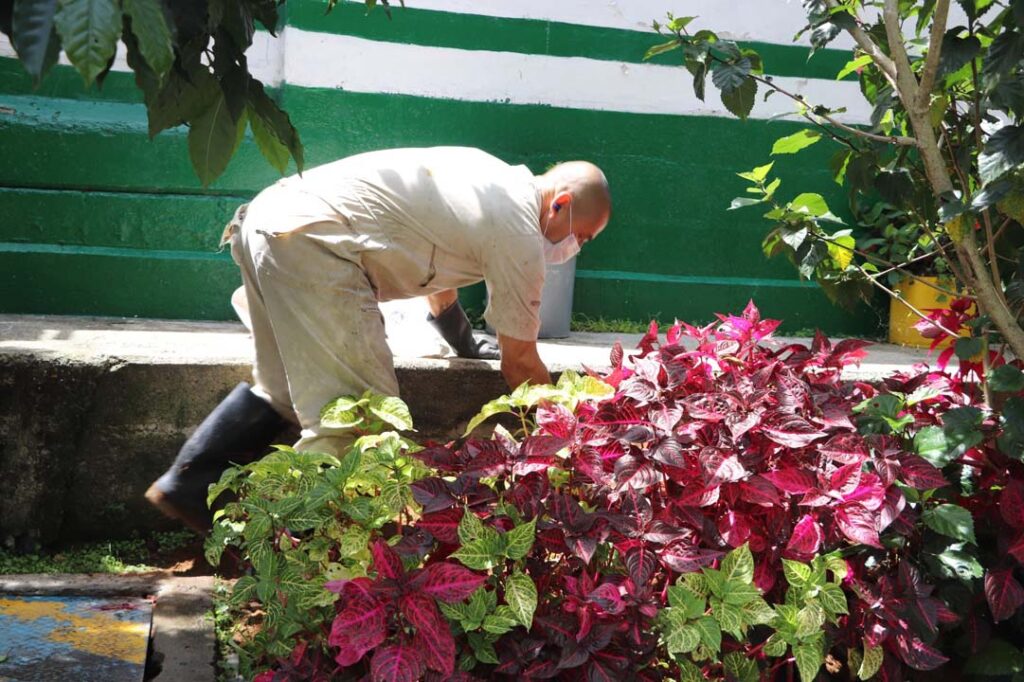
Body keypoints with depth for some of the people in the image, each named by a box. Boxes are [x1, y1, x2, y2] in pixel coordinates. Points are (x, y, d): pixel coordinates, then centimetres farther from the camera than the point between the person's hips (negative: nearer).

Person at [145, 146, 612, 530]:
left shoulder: (494, 177, 22)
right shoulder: (519, 231, -3)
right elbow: (520, 365, 3)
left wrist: (469, 347, 50)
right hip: (312, 241, -10)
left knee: (283, 389, 23)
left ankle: (185, 488, 29)